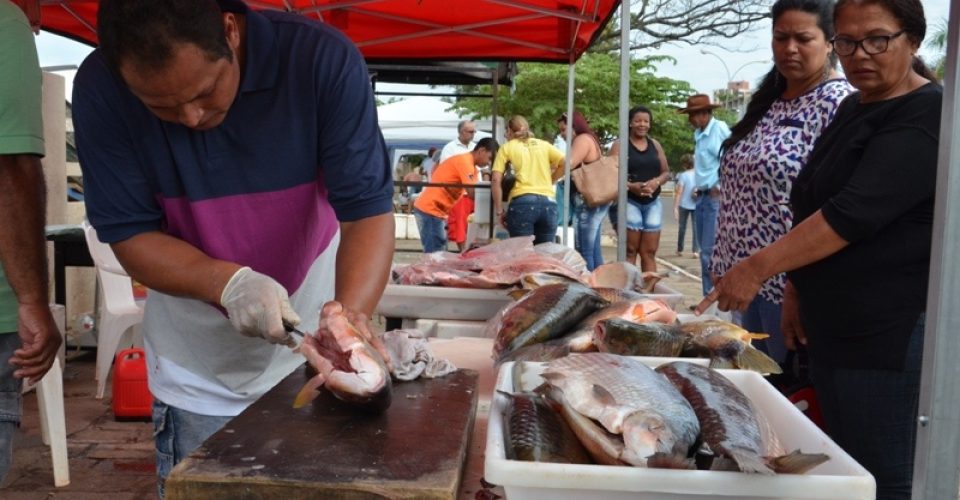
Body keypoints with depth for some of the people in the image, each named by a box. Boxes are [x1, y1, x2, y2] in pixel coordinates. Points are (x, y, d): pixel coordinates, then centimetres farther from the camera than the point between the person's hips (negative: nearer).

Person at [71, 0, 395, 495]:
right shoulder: (101, 88, -17)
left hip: (312, 344, 0)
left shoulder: (323, 59, -23)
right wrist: (228, 283, -31)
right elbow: (129, 234, -13)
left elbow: (367, 208, -24)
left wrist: (350, 315, -41)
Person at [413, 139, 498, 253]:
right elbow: (472, 193, -21)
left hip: (434, 209, 10)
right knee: (435, 254, -11)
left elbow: (471, 192, 12)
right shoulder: (465, 161, -16)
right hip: (429, 209, -10)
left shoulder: (470, 165, 16)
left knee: (440, 252, 10)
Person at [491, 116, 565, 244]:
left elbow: (496, 180, 1)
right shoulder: (544, 144, 19)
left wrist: (499, 211, 4)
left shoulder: (507, 147, 12)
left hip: (522, 202, -3)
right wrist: (549, 181, 18)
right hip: (548, 202, 3)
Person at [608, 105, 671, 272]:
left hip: (653, 202, 4)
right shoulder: (620, 145, -1)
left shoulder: (655, 145, 14)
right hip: (629, 202, -4)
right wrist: (631, 186, -23)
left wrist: (657, 181, -6)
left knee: (650, 251, 4)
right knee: (630, 250, -3)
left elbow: (666, 172, 16)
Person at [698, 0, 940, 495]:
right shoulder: (853, 108, 13)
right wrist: (797, 286, 15)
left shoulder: (928, 116, -15)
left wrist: (758, 267, -26)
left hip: (889, 331, -9)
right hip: (833, 323, 9)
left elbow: (855, 212, -26)